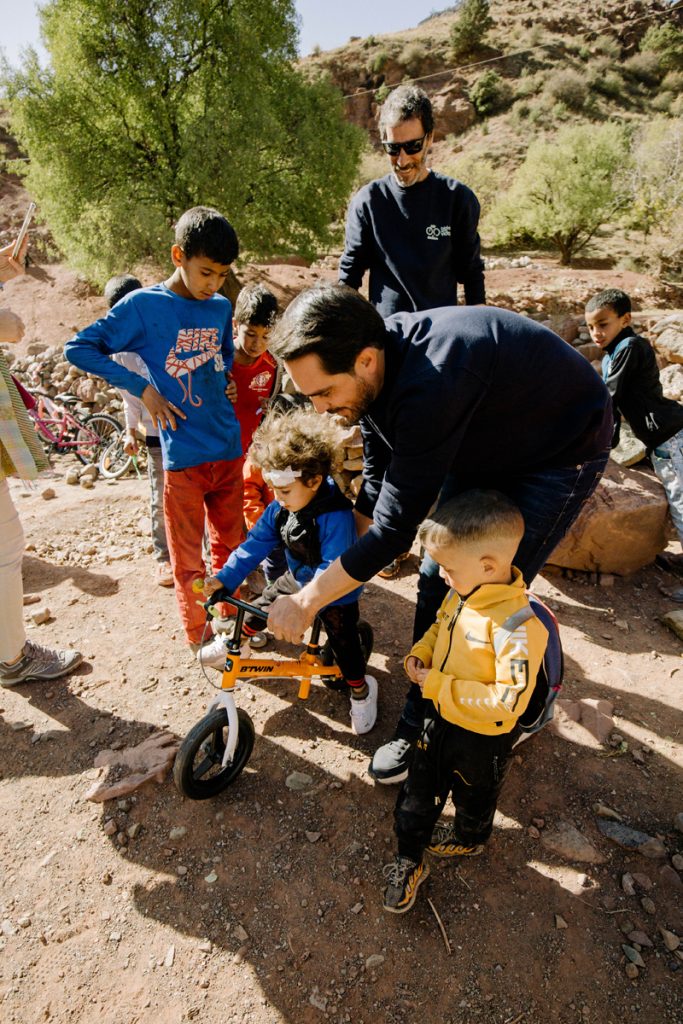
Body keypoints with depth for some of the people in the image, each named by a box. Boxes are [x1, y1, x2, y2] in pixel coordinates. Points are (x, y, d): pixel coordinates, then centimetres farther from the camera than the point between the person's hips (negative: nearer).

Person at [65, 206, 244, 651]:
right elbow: (78, 348, -5)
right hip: (183, 454, -4)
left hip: (228, 448, 5)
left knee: (231, 544, 17)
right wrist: (141, 387, -10)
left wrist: (223, 377, 7)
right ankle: (198, 633, 27)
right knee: (188, 555, 7)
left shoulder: (221, 307, 7)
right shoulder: (143, 305, -7)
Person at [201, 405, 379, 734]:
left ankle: (361, 690, 28)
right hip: (298, 579, 6)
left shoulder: (336, 518, -37)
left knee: (344, 643, 0)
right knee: (258, 608, 12)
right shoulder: (280, 508, -15)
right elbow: (256, 543, -12)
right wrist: (225, 578, -20)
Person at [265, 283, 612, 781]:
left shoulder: (431, 384, -42)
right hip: (484, 446, 8)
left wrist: (306, 602, -26)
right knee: (436, 582, 5)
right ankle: (420, 721, 22)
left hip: (561, 454, -7)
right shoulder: (375, 364, -14)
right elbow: (378, 480, -1)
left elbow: (394, 528, -36)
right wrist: (347, 558, 2)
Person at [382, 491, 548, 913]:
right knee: (418, 793, 20)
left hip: (483, 738, -6)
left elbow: (509, 702, -35)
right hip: (440, 719, 6)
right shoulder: (460, 594, -12)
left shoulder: (518, 625, -36)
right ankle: (409, 861, 42)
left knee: (474, 795, 27)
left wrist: (440, 687, -32)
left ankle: (469, 839, 58)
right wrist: (420, 654, -10)